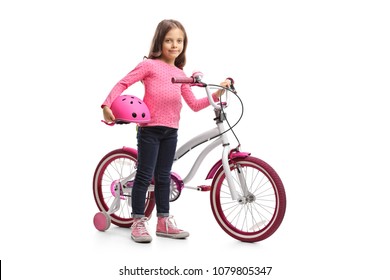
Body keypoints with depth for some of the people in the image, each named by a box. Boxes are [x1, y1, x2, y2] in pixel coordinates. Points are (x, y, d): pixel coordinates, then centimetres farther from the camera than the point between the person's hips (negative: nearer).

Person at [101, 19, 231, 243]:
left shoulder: (180, 74, 14)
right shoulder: (149, 65, -2)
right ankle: (138, 222, 9)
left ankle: (164, 221, 21)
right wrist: (107, 105, -18)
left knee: (163, 176, 13)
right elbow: (123, 83, -6)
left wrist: (217, 94, 0)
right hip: (150, 128, -5)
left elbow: (194, 104, 11)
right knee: (145, 175, -1)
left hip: (171, 131, 6)